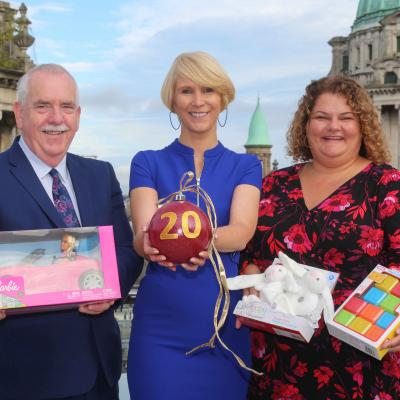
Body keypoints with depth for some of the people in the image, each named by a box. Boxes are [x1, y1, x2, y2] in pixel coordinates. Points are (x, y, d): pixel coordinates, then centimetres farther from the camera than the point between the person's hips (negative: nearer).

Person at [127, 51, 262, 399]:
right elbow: (143, 236, -12)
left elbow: (241, 233, -14)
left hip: (225, 326, 1)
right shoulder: (148, 163, 3)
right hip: (160, 328, -1)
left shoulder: (245, 166, 4)